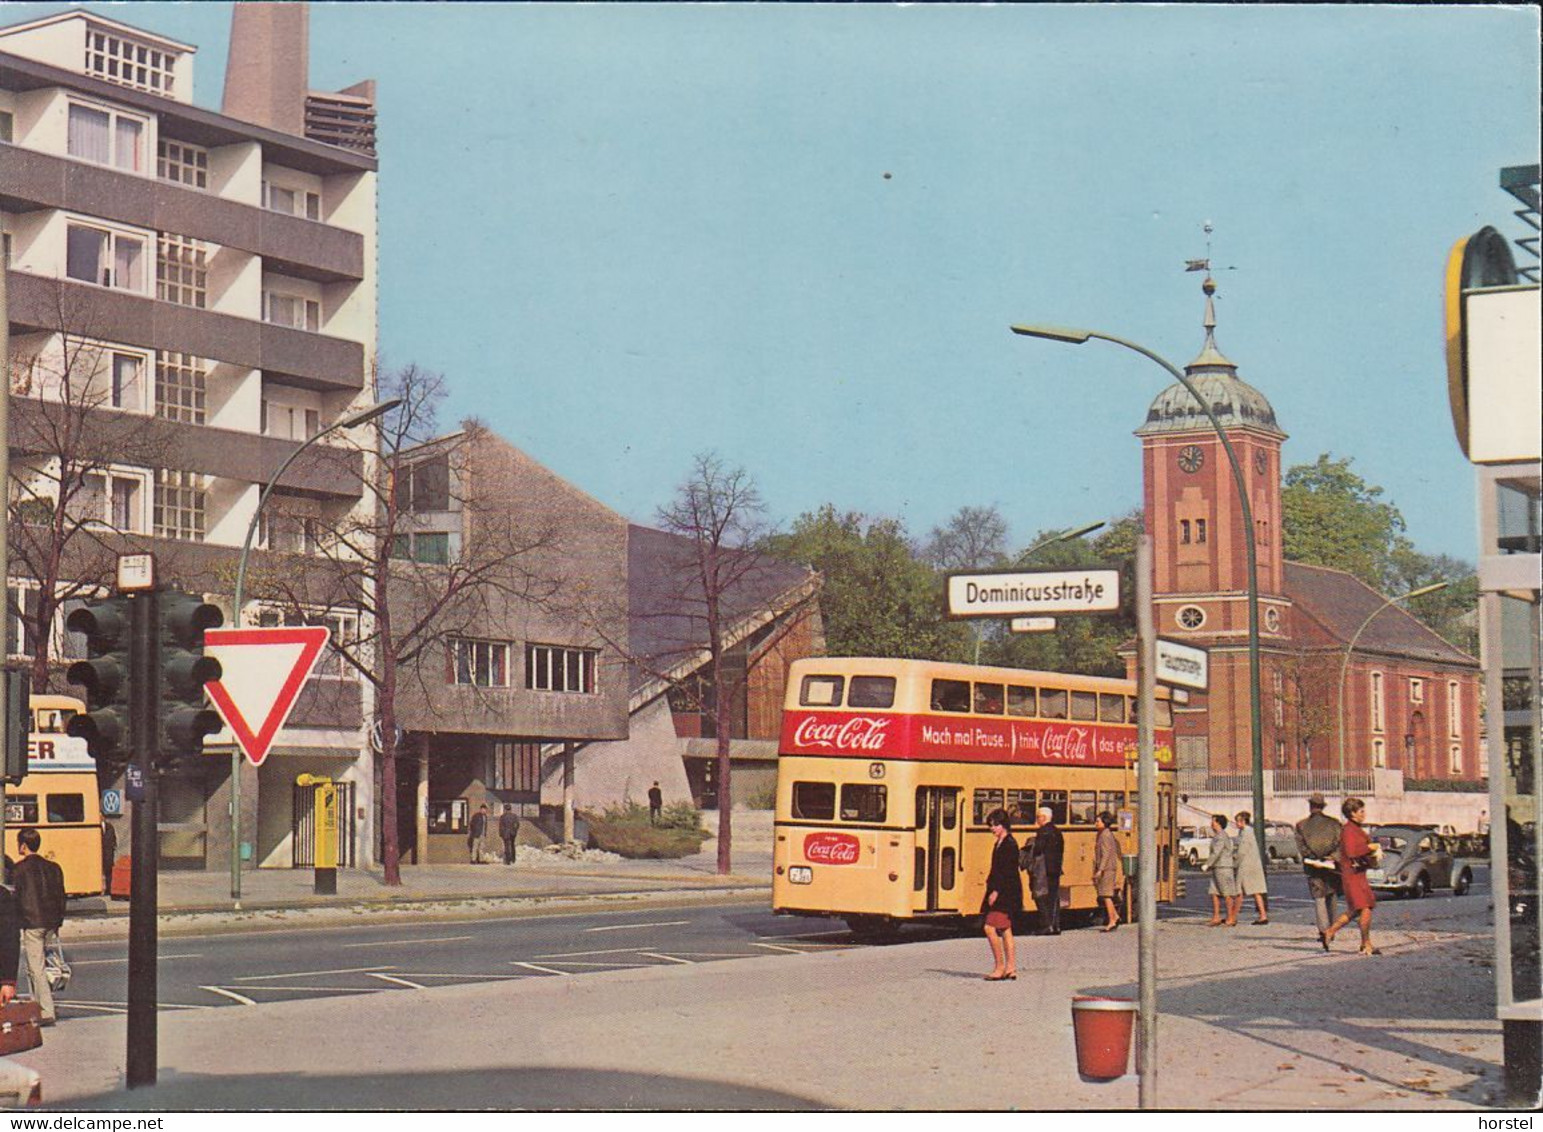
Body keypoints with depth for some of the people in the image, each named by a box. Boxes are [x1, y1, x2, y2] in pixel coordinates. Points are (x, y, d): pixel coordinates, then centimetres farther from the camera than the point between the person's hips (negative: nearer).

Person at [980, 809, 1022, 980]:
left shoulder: (1010, 844, -14)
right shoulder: (999, 844, 15)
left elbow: (1009, 872, -19)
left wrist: (996, 891, -21)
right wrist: (992, 889, 15)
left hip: (1005, 892, -10)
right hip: (999, 892, 10)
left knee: (990, 928, -13)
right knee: (1005, 930, 10)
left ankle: (999, 966, -7)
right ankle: (1011, 968, 12)